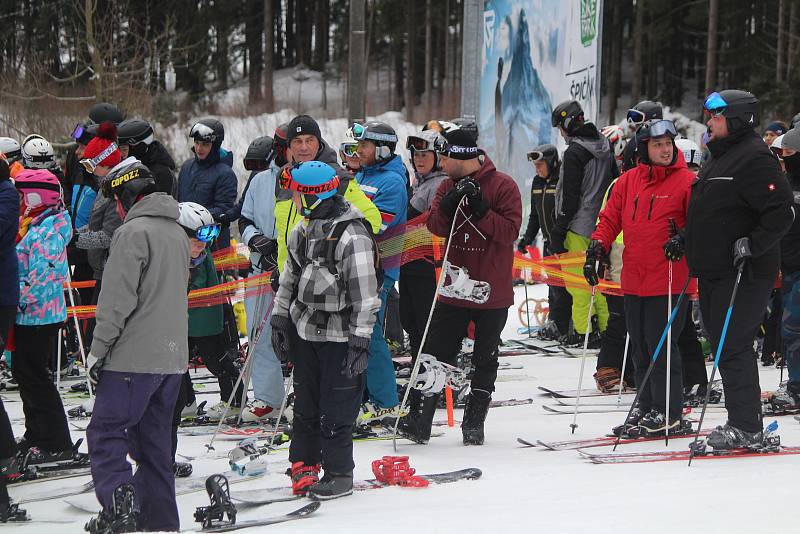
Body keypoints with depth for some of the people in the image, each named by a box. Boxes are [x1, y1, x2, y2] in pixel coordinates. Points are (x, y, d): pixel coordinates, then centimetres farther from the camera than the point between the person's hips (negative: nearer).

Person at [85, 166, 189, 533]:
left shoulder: (133, 232, -13)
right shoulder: (177, 232, 15)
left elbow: (117, 300, -16)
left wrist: (98, 351, -10)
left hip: (134, 357, -8)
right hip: (172, 356, 8)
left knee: (106, 433, -5)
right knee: (153, 440, 14)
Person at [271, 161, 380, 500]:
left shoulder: (352, 236, -19)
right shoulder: (304, 230, 7)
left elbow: (365, 294, -19)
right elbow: (290, 277, 18)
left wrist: (360, 341, -19)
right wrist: (280, 319, 15)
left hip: (339, 337, -7)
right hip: (304, 332, 7)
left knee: (336, 410, -1)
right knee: (305, 405, 15)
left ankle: (339, 474, 10)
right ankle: (304, 463, 27)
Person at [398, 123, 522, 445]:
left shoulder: (503, 186, -7)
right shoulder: (449, 186, 9)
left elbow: (510, 232, -15)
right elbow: (437, 227, -1)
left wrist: (481, 210, -25)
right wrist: (448, 205, -19)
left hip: (492, 289, -4)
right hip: (455, 286, 4)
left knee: (485, 359, 8)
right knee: (436, 353, -1)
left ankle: (474, 423, 16)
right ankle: (419, 419, -1)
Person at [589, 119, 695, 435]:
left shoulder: (686, 181, -4)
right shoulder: (628, 181, 10)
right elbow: (610, 218, 12)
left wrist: (684, 239, -22)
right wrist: (598, 247, -2)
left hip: (668, 282, -5)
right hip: (634, 280, 5)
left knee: (661, 346, -4)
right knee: (639, 347, 11)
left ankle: (668, 413, 6)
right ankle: (646, 407, 22)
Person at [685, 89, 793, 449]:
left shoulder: (754, 158, -13)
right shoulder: (718, 158, 18)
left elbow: (782, 211, -19)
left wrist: (753, 244, -25)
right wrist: (687, 240, 18)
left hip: (742, 273, -10)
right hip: (713, 271, 10)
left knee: (733, 347, -10)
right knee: (722, 344, 11)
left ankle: (746, 427, -6)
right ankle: (740, 421, 18)